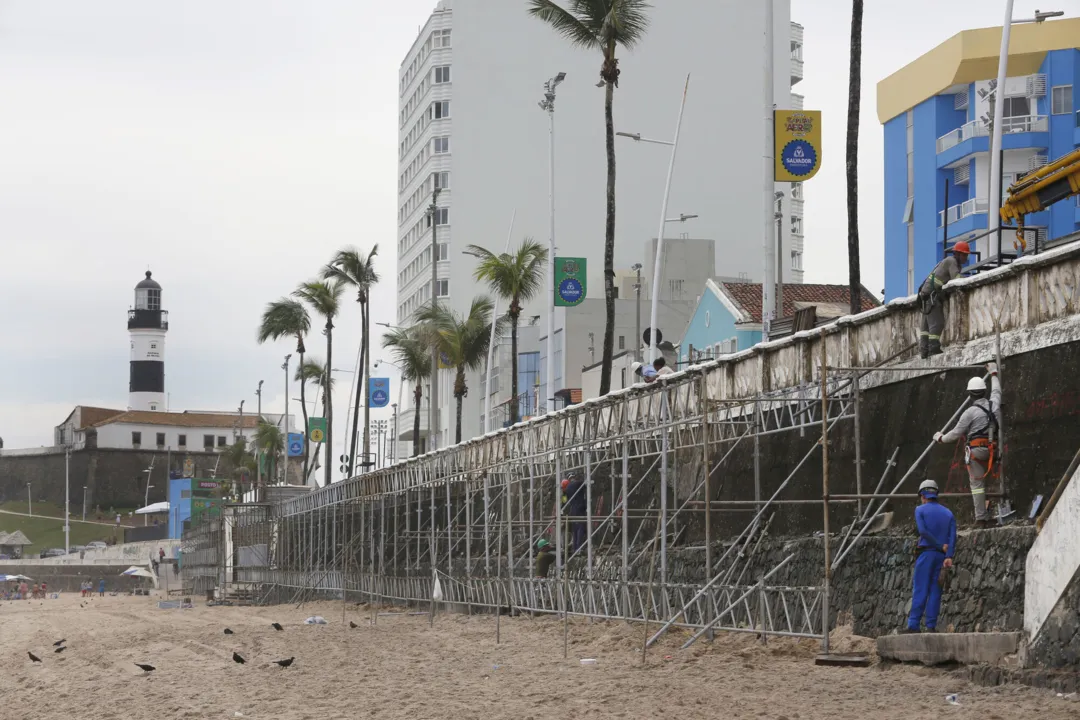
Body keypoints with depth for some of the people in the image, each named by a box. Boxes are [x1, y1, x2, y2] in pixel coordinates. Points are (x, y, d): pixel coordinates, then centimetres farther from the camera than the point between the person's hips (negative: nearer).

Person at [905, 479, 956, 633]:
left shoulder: (920, 510, 1)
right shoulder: (948, 513, 12)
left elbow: (923, 531, -12)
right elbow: (953, 536, -1)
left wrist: (940, 546, -6)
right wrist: (949, 556, -10)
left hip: (925, 553, -4)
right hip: (942, 556, 4)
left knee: (920, 590, -3)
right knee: (935, 591, 5)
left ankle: (913, 625, -6)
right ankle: (931, 625, 1)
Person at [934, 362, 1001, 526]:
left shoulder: (970, 412, -9)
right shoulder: (994, 403, 5)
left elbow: (956, 433, -2)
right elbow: (996, 391, 30)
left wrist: (941, 438, 17)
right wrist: (993, 374, 46)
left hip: (976, 450, -5)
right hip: (993, 450, 5)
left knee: (977, 484, -1)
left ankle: (981, 518, -2)